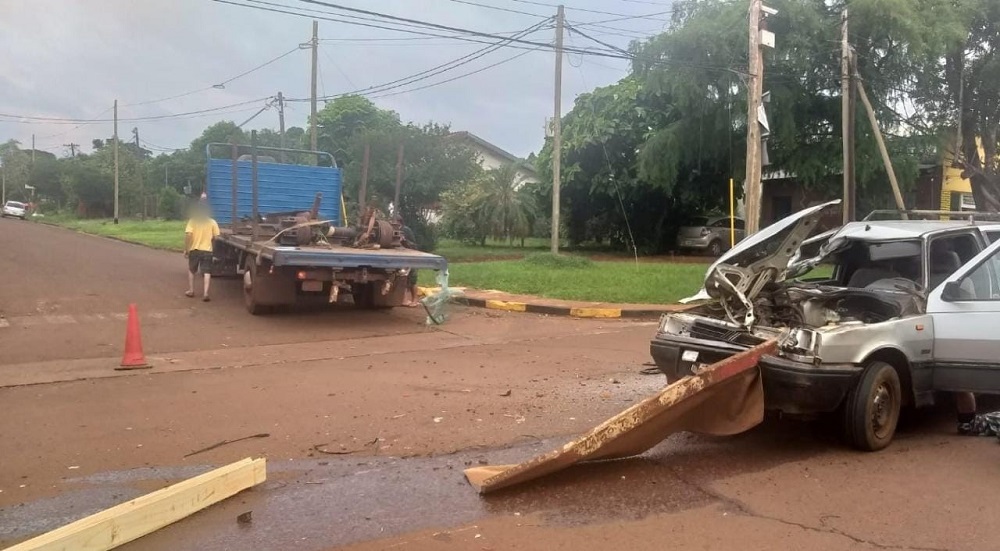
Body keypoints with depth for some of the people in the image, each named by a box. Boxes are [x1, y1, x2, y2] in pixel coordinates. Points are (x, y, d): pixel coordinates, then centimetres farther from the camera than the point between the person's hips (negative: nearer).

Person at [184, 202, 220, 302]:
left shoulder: (192, 221, -3)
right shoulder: (212, 222, 1)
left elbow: (188, 235, -13)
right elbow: (215, 236, -3)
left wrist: (186, 249, -6)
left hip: (194, 249, 0)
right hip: (207, 250, 0)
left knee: (191, 270, 20)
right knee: (207, 272, -1)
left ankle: (191, 291, 25)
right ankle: (205, 293, -14)